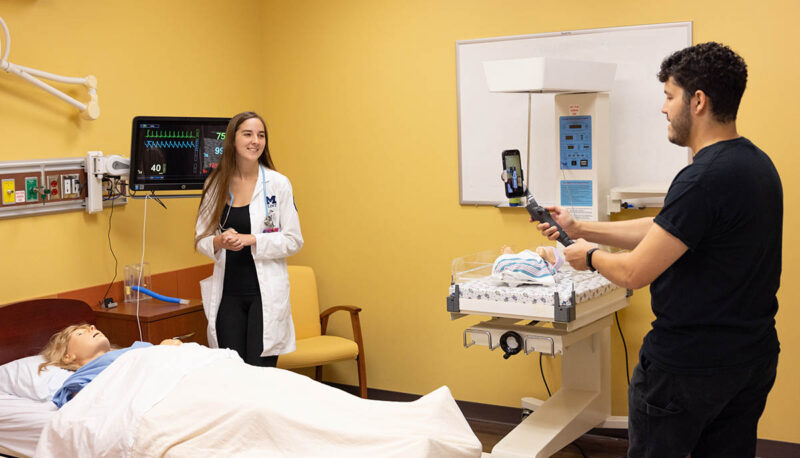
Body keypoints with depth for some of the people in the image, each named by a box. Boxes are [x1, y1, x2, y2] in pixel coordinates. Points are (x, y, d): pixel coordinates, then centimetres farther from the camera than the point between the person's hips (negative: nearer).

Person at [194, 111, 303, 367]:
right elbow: (201, 238, 8)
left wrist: (251, 240, -16)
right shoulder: (215, 185, 5)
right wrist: (219, 242, -14)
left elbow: (293, 240, -3)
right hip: (228, 293, 3)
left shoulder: (278, 184, -2)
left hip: (266, 292, -2)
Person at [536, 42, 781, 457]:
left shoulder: (704, 179, -25)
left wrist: (590, 256, -1)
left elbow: (634, 273, -22)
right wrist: (580, 228, 14)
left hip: (689, 364, -8)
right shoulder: (757, 163, 6)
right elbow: (662, 231, 12)